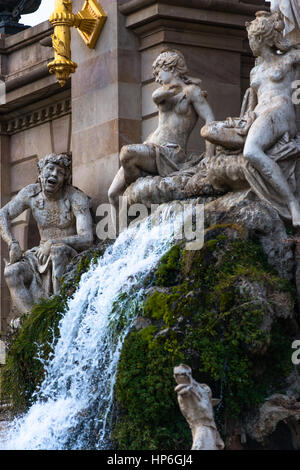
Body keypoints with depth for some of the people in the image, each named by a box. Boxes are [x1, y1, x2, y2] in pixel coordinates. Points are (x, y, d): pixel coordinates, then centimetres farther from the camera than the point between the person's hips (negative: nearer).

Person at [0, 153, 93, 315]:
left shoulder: (76, 198, -14)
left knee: (57, 250, -40)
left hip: (71, 255, -4)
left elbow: (86, 239, -21)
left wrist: (51, 243, -30)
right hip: (42, 255, 4)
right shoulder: (31, 193, 0)